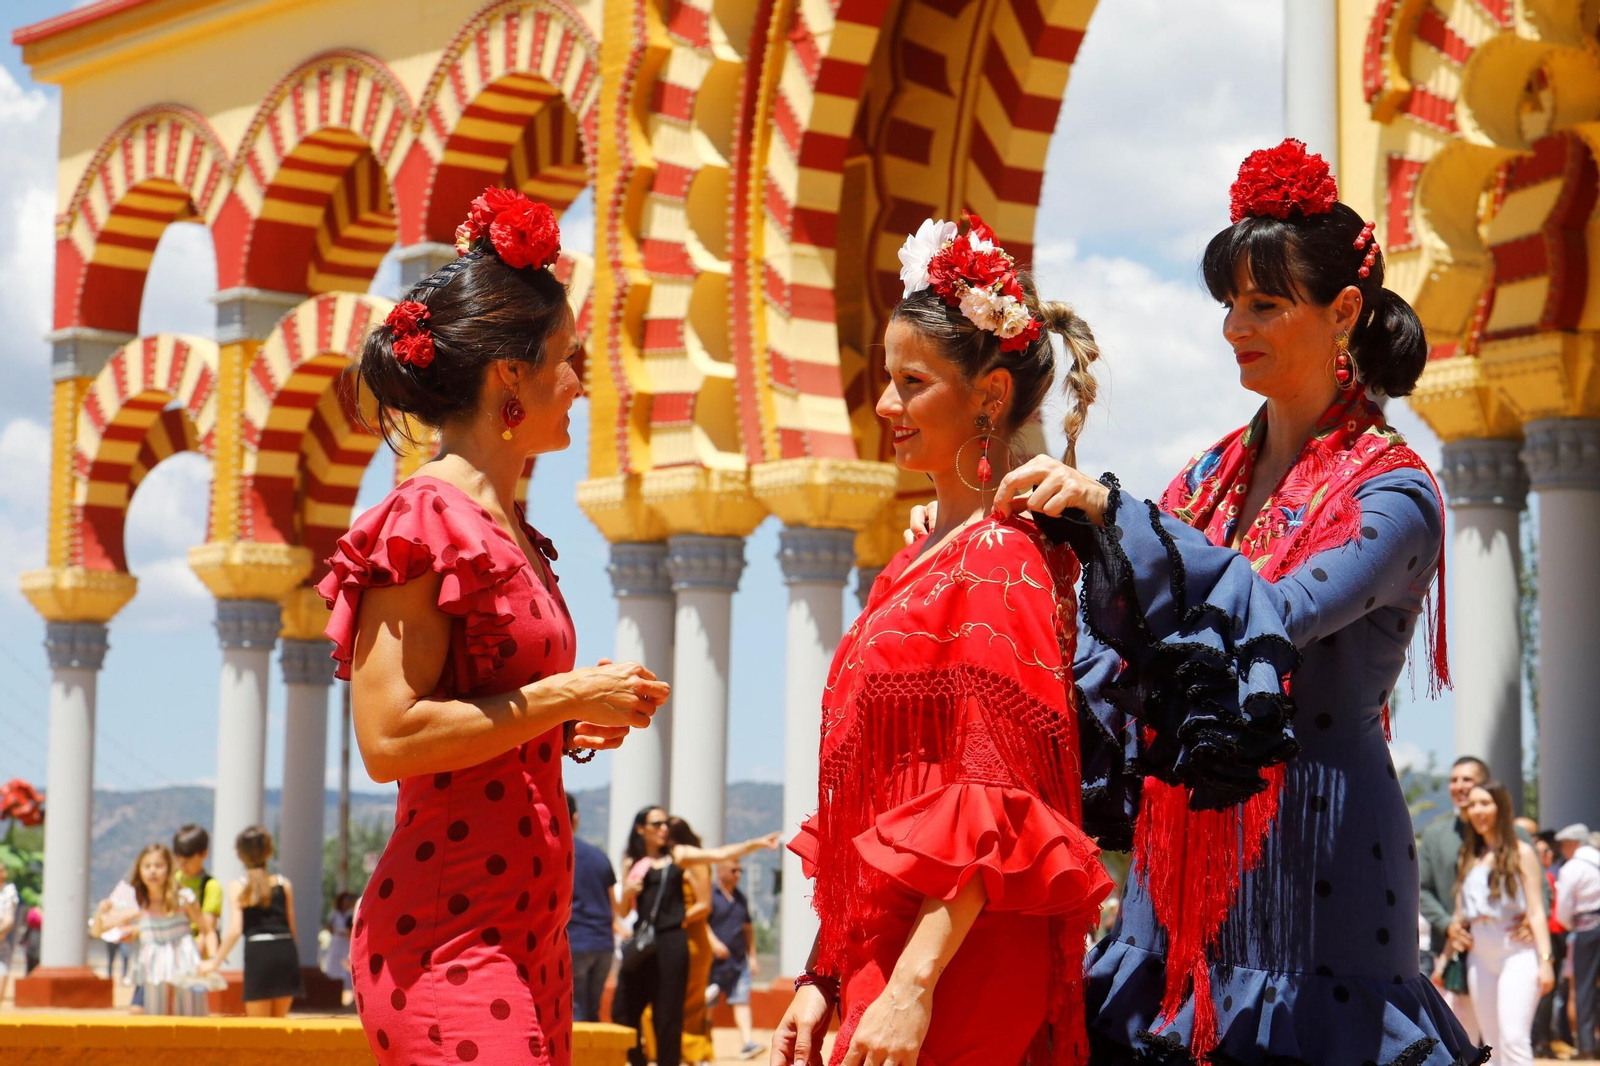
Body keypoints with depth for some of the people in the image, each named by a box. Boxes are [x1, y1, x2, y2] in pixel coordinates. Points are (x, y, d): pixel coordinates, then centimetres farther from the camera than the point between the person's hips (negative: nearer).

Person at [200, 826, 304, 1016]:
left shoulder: (237, 887, 1)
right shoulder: (284, 884, 9)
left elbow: (235, 931, -8)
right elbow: (292, 927, 10)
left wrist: (215, 961, -1)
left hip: (257, 952, -3)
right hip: (285, 950, 3)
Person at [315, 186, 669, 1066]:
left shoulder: (509, 530, 16)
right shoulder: (428, 518, -10)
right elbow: (388, 738, -18)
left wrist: (574, 724, 8)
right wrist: (566, 698, -13)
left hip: (526, 931, 9)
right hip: (449, 936, -9)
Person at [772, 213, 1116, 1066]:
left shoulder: (1004, 563, -11)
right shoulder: (918, 561, 14)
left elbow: (993, 803, -17)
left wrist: (915, 987, -22)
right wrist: (824, 978, 15)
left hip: (955, 990, -8)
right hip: (881, 961, 8)